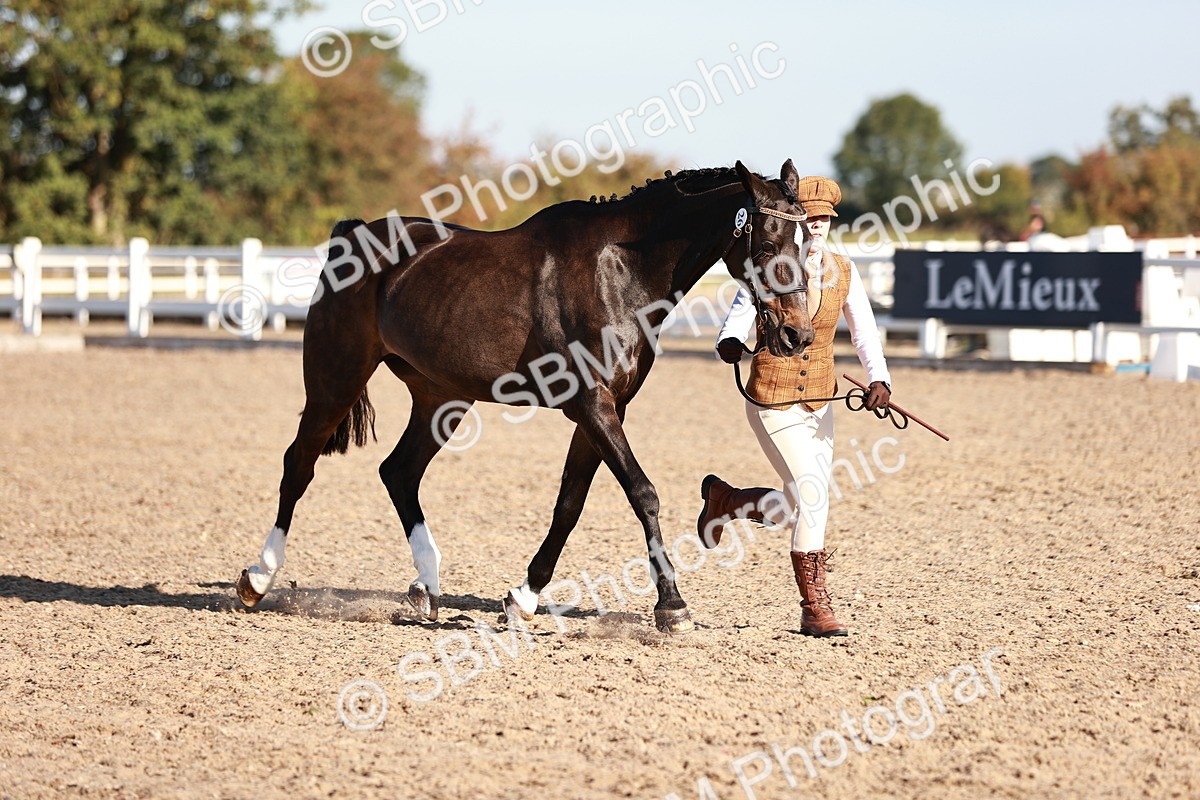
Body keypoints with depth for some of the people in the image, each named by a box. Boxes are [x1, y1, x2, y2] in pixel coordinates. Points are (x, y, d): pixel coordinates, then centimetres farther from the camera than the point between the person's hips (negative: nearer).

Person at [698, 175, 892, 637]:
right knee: (812, 495, -15)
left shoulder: (844, 273, 2)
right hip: (772, 402, -5)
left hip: (819, 403, 5)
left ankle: (723, 500, 38)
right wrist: (730, 345, -39)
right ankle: (816, 608, -4)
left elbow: (865, 335, 0)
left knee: (802, 507, 9)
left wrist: (878, 380, -18)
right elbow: (734, 327, -15)